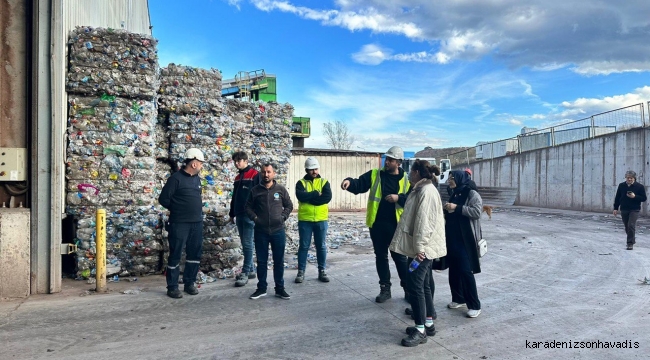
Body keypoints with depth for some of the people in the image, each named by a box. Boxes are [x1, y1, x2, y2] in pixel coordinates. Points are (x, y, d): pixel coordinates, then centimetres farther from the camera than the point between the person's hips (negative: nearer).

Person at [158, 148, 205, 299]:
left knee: (195, 254, 10)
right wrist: (177, 209, 1)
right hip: (179, 224, -7)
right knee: (175, 255, 1)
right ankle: (172, 287, 11)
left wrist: (196, 210, 8)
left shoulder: (197, 179, 12)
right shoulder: (176, 178, -10)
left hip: (197, 223, 7)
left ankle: (189, 283, 23)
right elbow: (163, 199, -9)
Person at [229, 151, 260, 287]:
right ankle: (251, 270, 18)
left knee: (247, 244, -7)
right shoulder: (238, 177, 18)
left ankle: (245, 272, -4)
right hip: (239, 215, 8)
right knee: (244, 244, 10)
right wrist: (232, 213, 20)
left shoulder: (255, 175, -6)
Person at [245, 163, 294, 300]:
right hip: (260, 231, 0)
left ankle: (279, 288, 19)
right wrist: (254, 217, -4)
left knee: (279, 261, 7)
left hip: (278, 231, 0)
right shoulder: (255, 190, 3)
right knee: (261, 261, 8)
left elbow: (289, 205, 9)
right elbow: (248, 207, 10)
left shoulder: (281, 189, 2)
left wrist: (283, 217, -4)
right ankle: (261, 288, 21)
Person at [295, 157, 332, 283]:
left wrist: (309, 198, -13)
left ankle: (322, 271, 20)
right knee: (304, 246, 5)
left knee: (321, 246, 9)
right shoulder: (301, 183, 3)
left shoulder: (324, 182, 5)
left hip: (321, 220, 1)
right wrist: (316, 194, -12)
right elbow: (300, 196, -17)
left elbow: (328, 197, -12)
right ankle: (301, 272, 13)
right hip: (305, 220, -1)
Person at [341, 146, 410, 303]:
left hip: (396, 225, -2)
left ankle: (408, 288, 21)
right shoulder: (374, 175, 3)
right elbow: (359, 185, -6)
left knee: (400, 257, 7)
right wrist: (350, 181, -27)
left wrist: (399, 198, -18)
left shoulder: (406, 180, 0)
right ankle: (385, 288, 22)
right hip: (377, 224, 2)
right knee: (381, 256, 11)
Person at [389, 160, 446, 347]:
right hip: (423, 246, 11)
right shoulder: (421, 189, 16)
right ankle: (428, 324, 25)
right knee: (423, 285, 15)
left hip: (423, 247, -11)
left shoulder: (426, 191, -17)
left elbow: (424, 221, -23)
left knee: (415, 285, -8)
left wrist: (419, 246, -25)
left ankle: (420, 330, 0)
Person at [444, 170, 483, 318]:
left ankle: (475, 305, 1)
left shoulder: (472, 194, -7)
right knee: (454, 270, 11)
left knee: (466, 270, -8)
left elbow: (476, 212, -22)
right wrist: (446, 210, 9)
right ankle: (458, 298, 25)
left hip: (465, 239, -8)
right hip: (452, 238, 8)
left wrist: (457, 208, -21)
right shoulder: (454, 195, 16)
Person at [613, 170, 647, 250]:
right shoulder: (621, 186, 4)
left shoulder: (640, 187, -4)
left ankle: (630, 243, -8)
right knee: (627, 227, 12)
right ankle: (632, 240, 33)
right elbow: (617, 198, 9)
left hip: (634, 210, -3)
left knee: (631, 226, -14)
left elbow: (644, 198, -3)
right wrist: (615, 208, 6)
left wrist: (635, 196, -19)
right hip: (624, 210, 4)